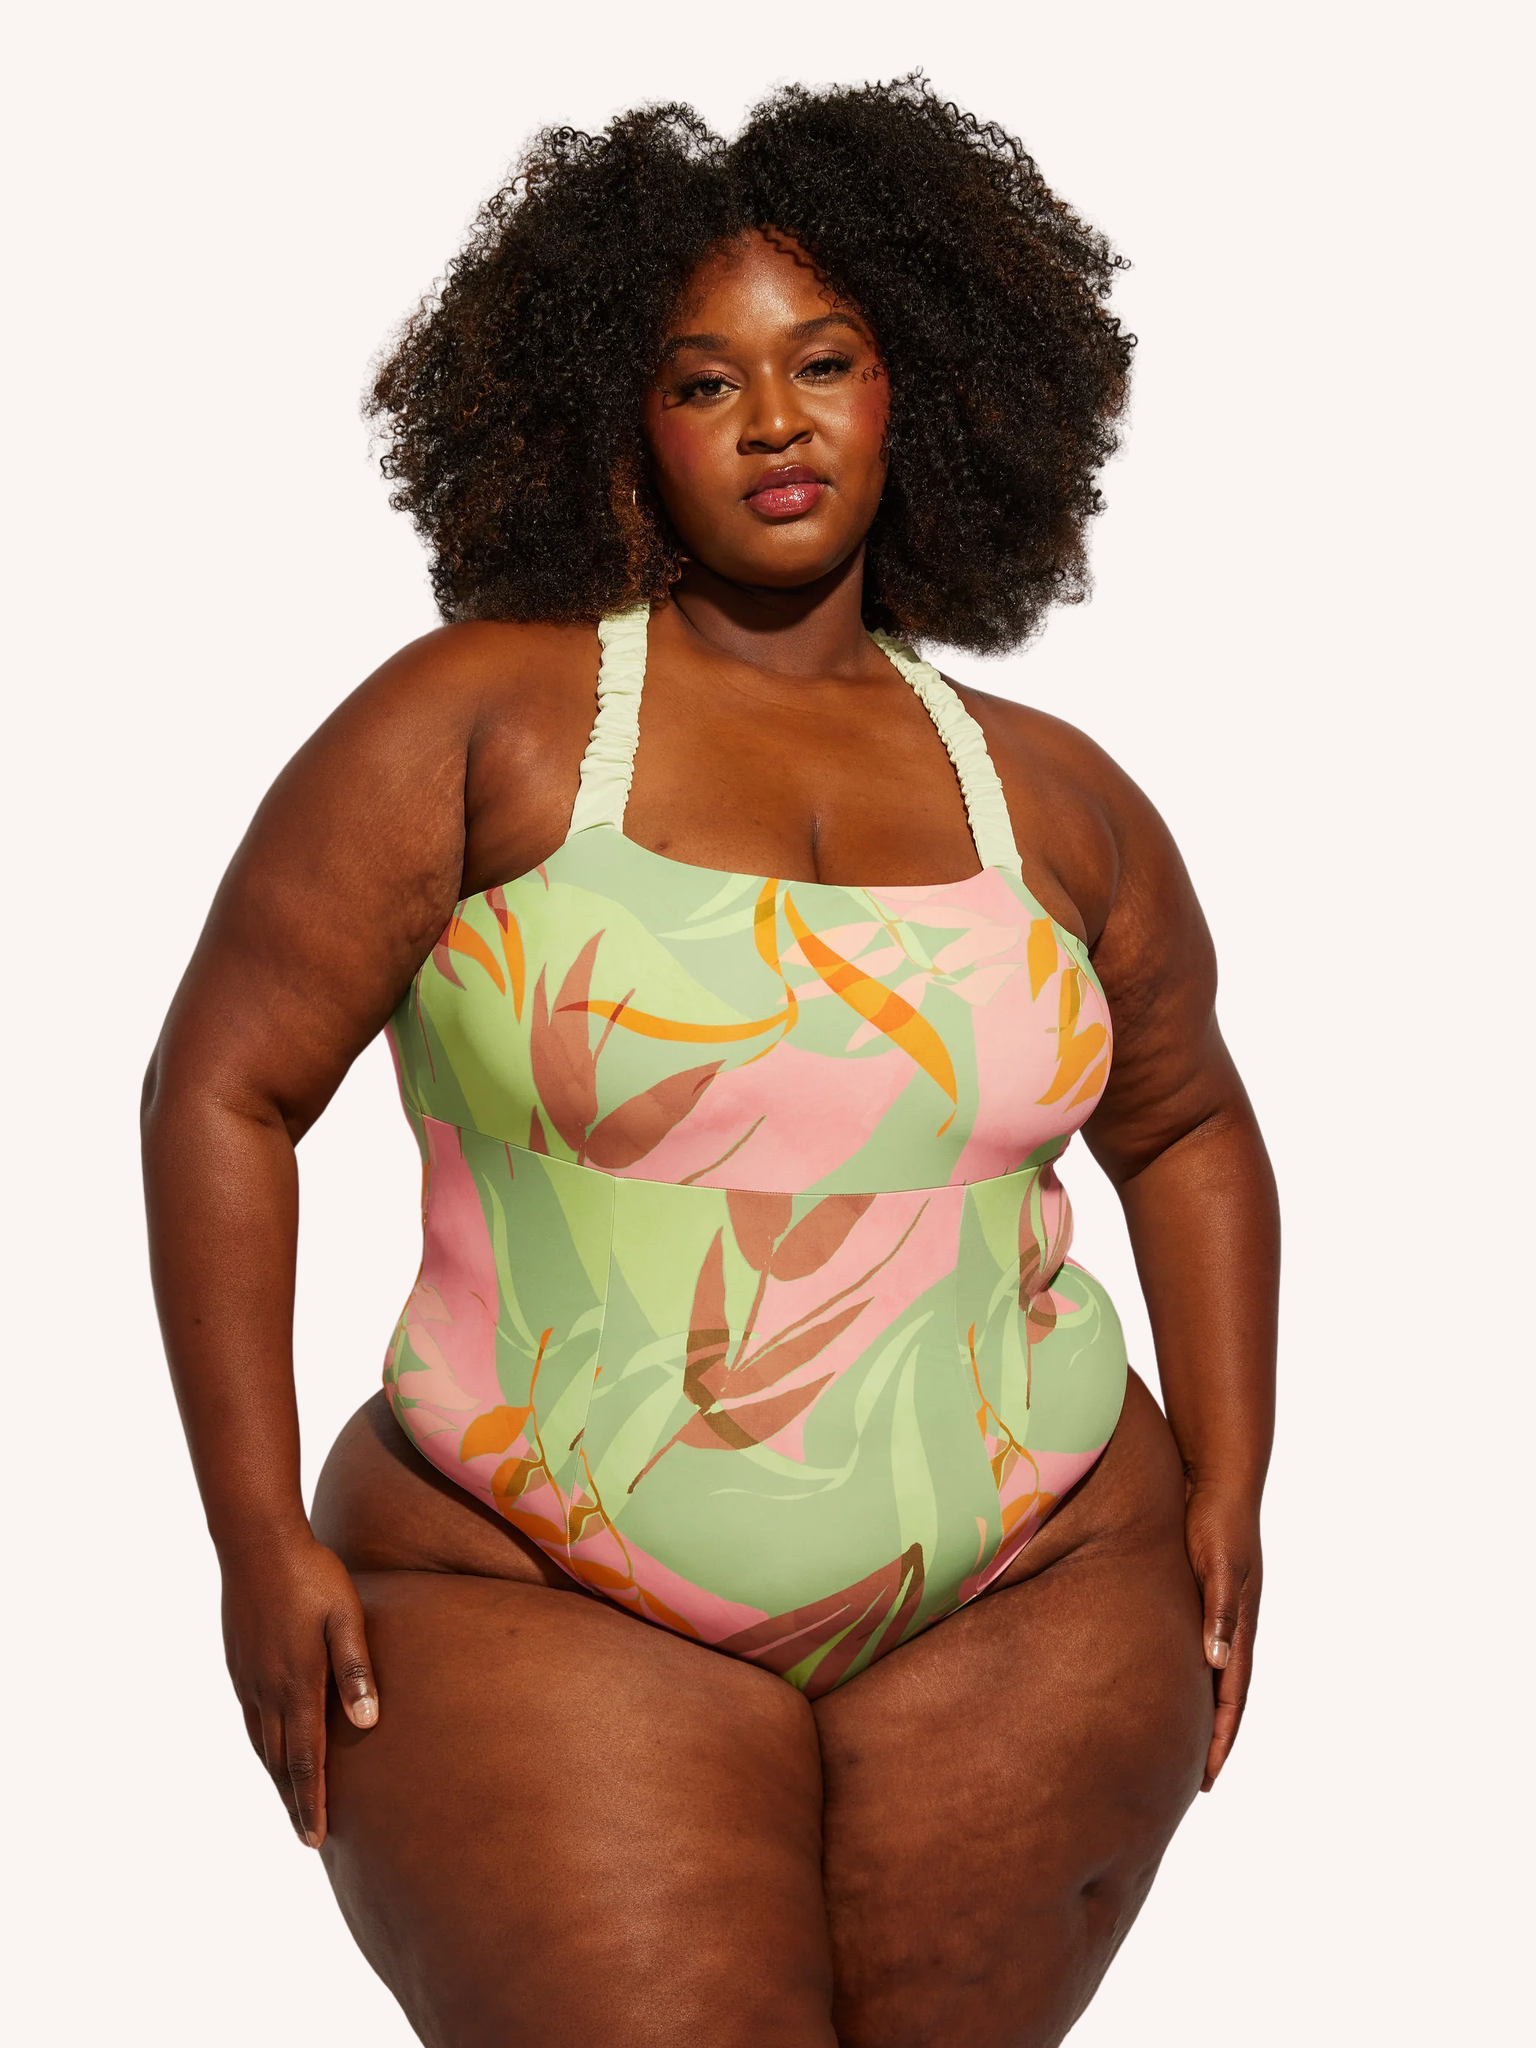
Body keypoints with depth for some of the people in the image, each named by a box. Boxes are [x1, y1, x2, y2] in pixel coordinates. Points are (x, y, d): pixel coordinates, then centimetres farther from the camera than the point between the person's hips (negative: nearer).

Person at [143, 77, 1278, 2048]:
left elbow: (1184, 1128, 21)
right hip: (540, 1613, -3)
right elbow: (223, 1090, -5)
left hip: (1028, 1604, 3)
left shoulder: (1049, 796, 6)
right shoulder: (484, 717, -5)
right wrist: (261, 1534, -9)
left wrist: (1224, 1488, 12)